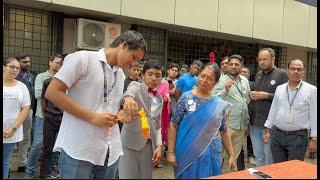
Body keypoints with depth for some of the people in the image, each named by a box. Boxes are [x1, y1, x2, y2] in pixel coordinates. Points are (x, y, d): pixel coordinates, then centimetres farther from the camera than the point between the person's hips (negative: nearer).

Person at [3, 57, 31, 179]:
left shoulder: (22, 87, 4)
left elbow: (25, 109, 3)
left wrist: (13, 129, -7)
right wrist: (4, 130, -11)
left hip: (11, 133, 1)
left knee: (5, 162, 10)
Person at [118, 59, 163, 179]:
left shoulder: (159, 99, 13)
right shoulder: (136, 86, -3)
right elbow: (130, 91, -28)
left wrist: (158, 145, 3)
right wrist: (128, 98, -52)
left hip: (149, 145, 6)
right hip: (130, 143, -5)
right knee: (128, 176, -4)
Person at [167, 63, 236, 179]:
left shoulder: (220, 105, 3)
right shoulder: (186, 98, -5)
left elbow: (224, 132, 10)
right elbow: (173, 126, -6)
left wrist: (231, 155, 8)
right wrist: (170, 152, -10)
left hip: (212, 155, 3)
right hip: (188, 153, -2)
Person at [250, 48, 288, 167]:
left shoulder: (282, 74, -5)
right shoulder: (258, 75, 14)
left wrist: (267, 96, -17)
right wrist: (251, 94, 4)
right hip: (255, 122, 6)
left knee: (270, 158, 6)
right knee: (258, 156, 15)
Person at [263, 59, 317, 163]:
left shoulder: (311, 90, -4)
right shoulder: (279, 89, 7)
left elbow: (314, 115, -3)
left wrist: (314, 138, -4)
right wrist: (267, 130, 13)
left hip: (298, 136, -3)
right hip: (277, 135, 3)